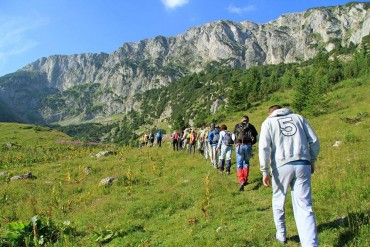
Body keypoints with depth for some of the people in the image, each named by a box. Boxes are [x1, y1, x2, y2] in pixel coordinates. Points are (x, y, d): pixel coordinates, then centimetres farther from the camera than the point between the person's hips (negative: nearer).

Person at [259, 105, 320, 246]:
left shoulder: (268, 122, 9)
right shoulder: (297, 117, 16)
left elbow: (264, 147, -5)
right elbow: (314, 141, 10)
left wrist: (265, 172, -5)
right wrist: (312, 161, 21)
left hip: (282, 166, -1)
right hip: (303, 165, 2)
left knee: (278, 201, 20)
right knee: (304, 206, 2)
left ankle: (281, 235, 31)